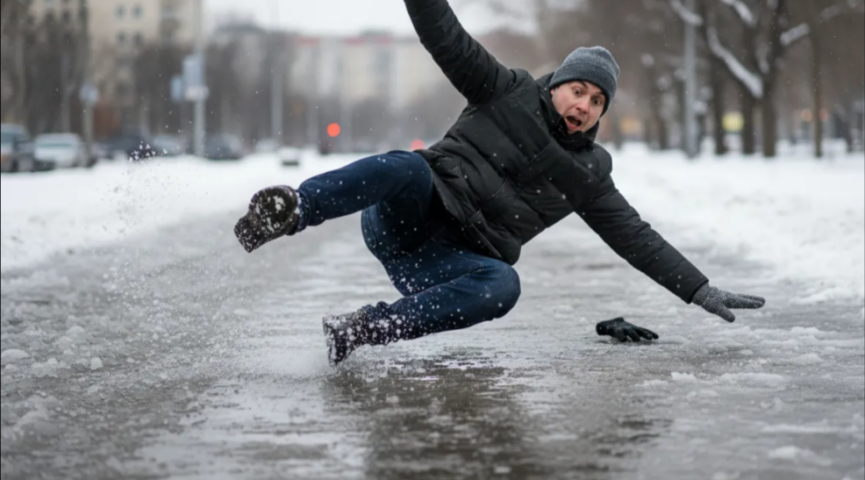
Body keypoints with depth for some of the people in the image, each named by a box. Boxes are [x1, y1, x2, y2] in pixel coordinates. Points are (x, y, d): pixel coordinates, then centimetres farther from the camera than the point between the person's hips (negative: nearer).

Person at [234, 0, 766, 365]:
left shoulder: (588, 173, 14)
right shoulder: (510, 93, 8)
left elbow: (636, 238, 14)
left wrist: (700, 290, 9)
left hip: (454, 260, 2)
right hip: (409, 215, -2)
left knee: (503, 286, -35)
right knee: (407, 167, -37)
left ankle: (362, 329, -41)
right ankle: (290, 211, -49)